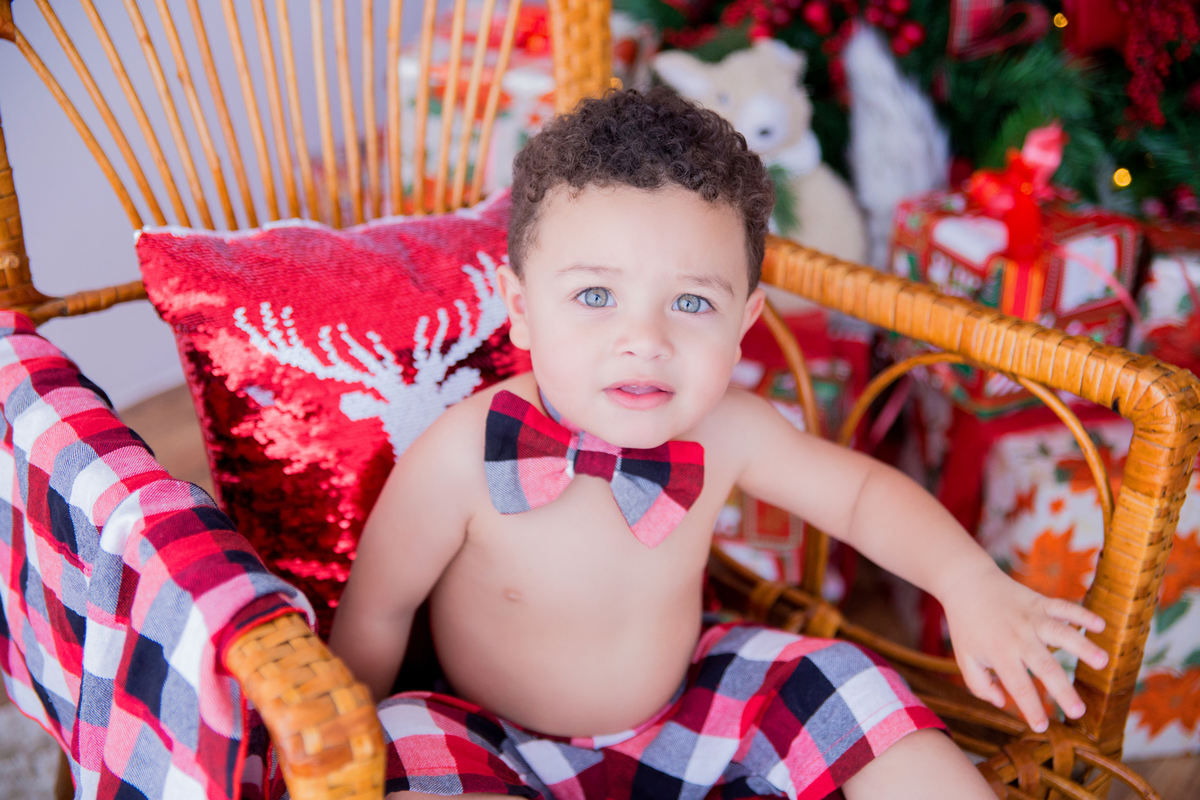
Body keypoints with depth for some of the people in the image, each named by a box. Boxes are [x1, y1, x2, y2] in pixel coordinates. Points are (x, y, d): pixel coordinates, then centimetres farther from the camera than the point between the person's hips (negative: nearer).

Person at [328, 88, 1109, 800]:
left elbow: (862, 490, -1)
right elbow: (375, 613, -14)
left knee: (842, 686, -7)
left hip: (678, 712, 4)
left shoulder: (726, 431, -18)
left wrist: (972, 583, -16)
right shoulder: (462, 456, -28)